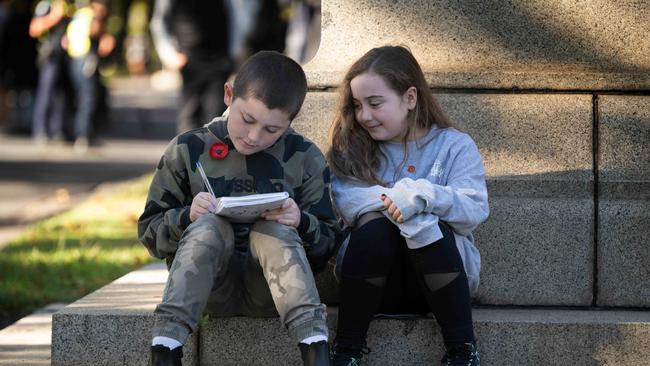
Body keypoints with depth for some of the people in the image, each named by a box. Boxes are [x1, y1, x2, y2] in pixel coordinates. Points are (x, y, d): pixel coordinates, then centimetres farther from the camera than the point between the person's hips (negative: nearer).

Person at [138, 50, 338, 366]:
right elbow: (150, 231, 5)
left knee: (273, 230, -30)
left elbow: (327, 242, 5)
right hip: (210, 285, 0)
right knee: (209, 226, -30)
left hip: (268, 289, 0)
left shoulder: (305, 159, 4)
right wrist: (187, 217, -17)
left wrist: (301, 224, -17)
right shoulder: (187, 150, 2)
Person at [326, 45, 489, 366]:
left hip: (439, 280, -1)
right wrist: (395, 200, -31)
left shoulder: (454, 146, 0)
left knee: (431, 228, -31)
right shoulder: (352, 148, 6)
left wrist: (420, 195, -31)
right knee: (375, 225, -29)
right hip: (371, 280, 1)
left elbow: (475, 209, -15)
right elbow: (346, 202, -14)